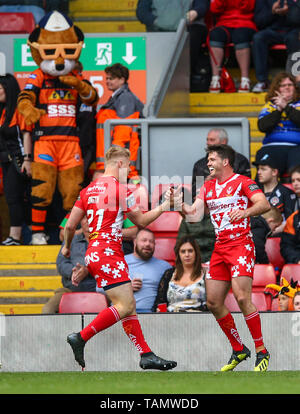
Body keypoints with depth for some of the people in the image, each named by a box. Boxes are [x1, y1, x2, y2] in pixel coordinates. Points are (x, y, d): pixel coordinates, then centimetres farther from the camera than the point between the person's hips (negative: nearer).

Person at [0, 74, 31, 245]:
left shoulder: (19, 109, -8)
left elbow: (26, 134, -13)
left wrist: (27, 159, -19)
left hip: (18, 159, -9)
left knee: (14, 197, -12)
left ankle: (15, 237, -15)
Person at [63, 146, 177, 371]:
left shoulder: (88, 190, 14)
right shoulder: (120, 189, -7)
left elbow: (70, 226, 13)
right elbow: (142, 220, 1)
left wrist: (67, 246, 31)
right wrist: (166, 205, 12)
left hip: (94, 253, 9)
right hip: (108, 253, -9)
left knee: (129, 306, 8)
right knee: (124, 306, -13)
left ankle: (146, 355, 4)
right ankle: (81, 338, -15)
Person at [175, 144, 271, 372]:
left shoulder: (243, 182, -4)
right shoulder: (208, 186, 16)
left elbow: (264, 204, -18)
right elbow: (195, 213, 8)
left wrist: (245, 211, -36)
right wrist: (181, 205, -11)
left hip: (241, 245, -7)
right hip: (220, 248, 8)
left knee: (242, 297, -19)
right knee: (213, 302, 3)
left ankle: (262, 352, -12)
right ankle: (239, 350, 16)